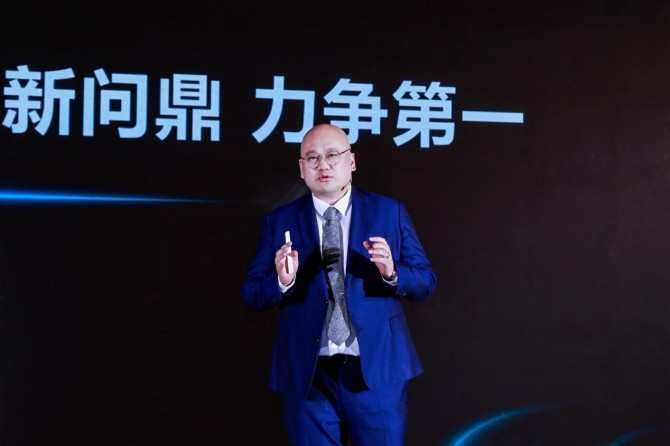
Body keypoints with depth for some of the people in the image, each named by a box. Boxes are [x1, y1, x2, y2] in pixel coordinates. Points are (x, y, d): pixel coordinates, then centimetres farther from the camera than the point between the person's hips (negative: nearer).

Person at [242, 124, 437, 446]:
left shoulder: (389, 212, 5)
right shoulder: (279, 222, 5)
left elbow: (426, 281, 4)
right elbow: (251, 295, 2)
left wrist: (392, 273, -17)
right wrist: (282, 280, -19)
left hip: (377, 370, 0)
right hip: (307, 376, 0)